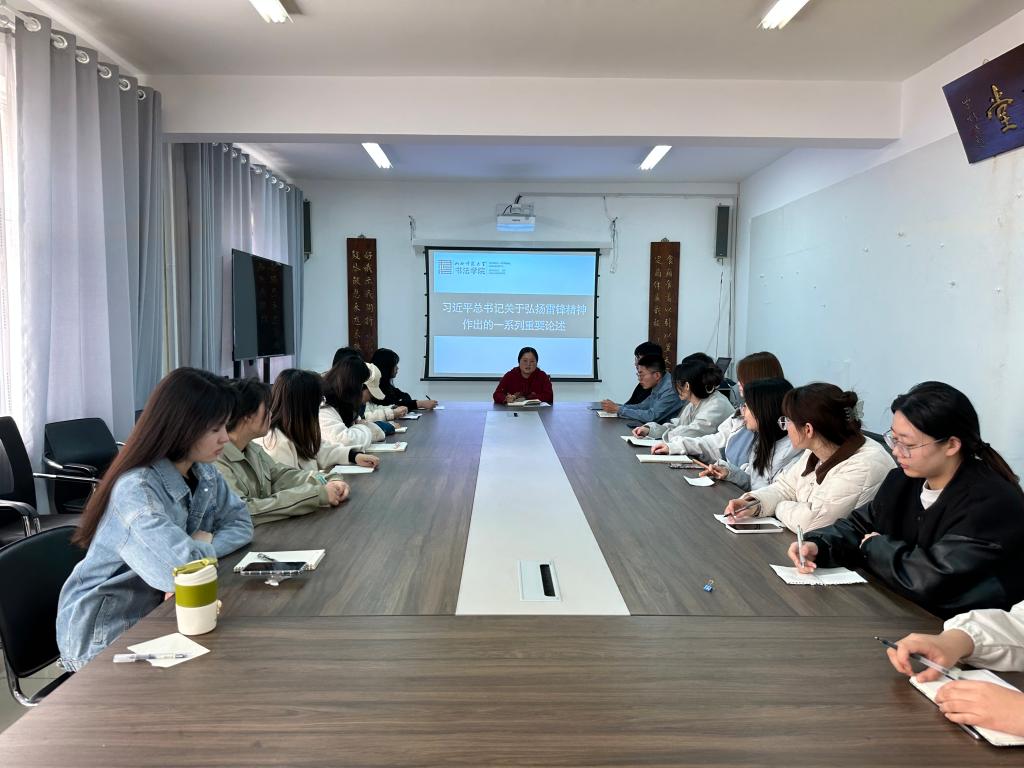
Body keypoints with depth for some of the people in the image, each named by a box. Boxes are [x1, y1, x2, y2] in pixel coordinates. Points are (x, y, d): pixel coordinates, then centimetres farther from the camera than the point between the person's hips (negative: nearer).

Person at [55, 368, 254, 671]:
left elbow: (241, 524, 0)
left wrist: (198, 551, -18)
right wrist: (204, 544, -16)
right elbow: (183, 570, -38)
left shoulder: (205, 474, -4)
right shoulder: (135, 490, -28)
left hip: (155, 616, 6)